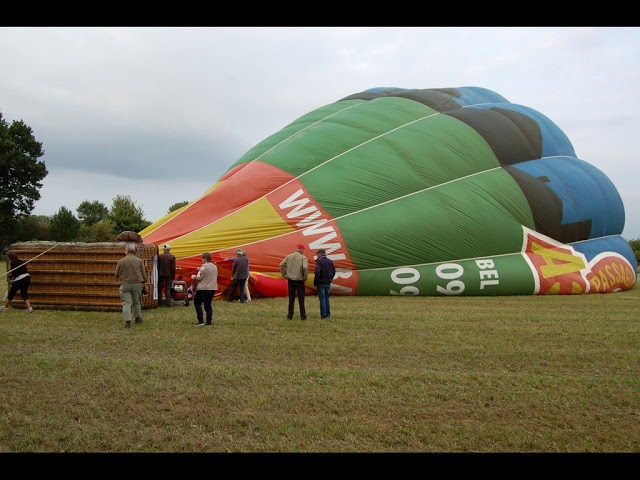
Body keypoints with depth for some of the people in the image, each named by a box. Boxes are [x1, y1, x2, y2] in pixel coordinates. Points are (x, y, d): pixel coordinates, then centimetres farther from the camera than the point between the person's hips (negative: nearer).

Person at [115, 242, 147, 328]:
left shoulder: (121, 261, -5)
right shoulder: (139, 261, -1)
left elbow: (116, 274, 2)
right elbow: (143, 274, 2)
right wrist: (144, 282, 19)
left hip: (125, 284, -2)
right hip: (137, 283, 2)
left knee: (126, 303, -1)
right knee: (136, 301, 18)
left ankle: (127, 321, -9)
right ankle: (138, 318, 29)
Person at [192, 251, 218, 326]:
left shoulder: (204, 267, -13)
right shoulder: (214, 267, 9)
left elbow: (198, 278, -15)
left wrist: (194, 277, 6)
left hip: (203, 289, -7)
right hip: (213, 288, 7)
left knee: (197, 303, 6)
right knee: (208, 304, 14)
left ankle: (201, 320, -2)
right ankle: (209, 321, 8)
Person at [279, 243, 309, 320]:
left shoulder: (289, 256, 5)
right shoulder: (303, 257, -7)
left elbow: (281, 265, -1)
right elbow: (305, 267, -21)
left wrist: (284, 275, 7)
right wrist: (305, 277, -8)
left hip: (290, 280, 4)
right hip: (299, 280, -4)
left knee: (291, 298, 11)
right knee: (301, 299, 5)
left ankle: (290, 315, 13)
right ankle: (303, 316, 7)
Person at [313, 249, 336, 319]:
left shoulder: (319, 261, -12)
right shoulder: (330, 261, 9)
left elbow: (317, 272, -20)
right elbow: (334, 271, 14)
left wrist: (315, 282, -12)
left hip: (321, 283, -6)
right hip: (328, 283, 6)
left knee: (322, 299, -2)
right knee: (327, 299, 15)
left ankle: (323, 315, -2)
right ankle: (328, 314, 17)